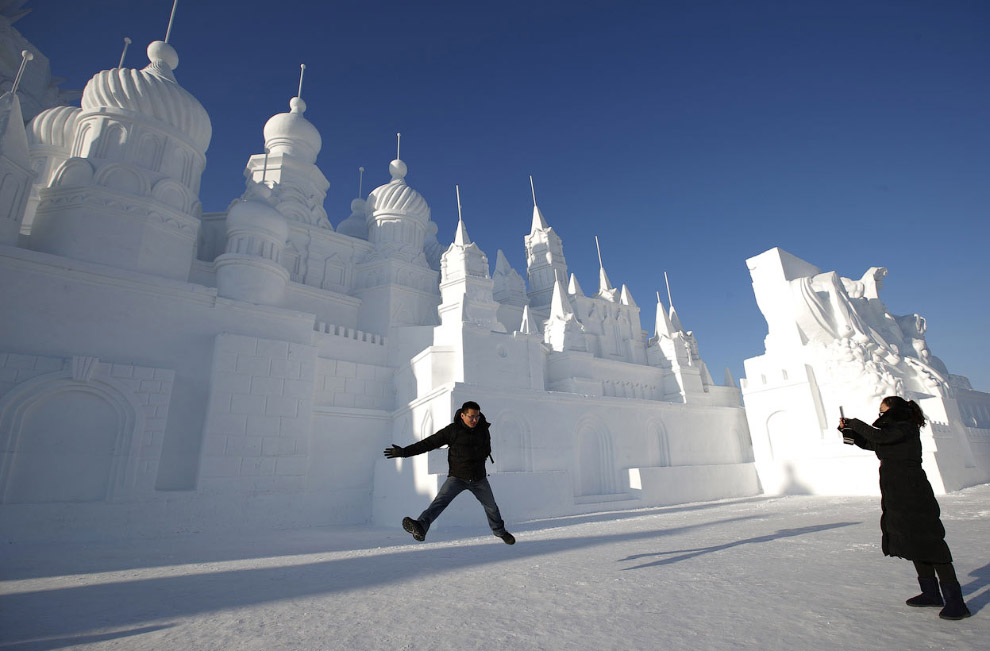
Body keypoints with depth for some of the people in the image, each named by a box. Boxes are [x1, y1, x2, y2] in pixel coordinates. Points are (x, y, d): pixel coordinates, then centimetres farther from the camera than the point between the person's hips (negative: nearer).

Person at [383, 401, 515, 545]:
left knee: (491, 507, 17)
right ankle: (420, 527, -43)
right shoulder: (452, 430, -11)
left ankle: (500, 532, 42)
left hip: (479, 478, 3)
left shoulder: (483, 429, -1)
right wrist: (404, 451, -15)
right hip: (457, 477, -3)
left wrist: (469, 453, -12)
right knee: (441, 499, -27)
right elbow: (429, 442, -11)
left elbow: (486, 451, 3)